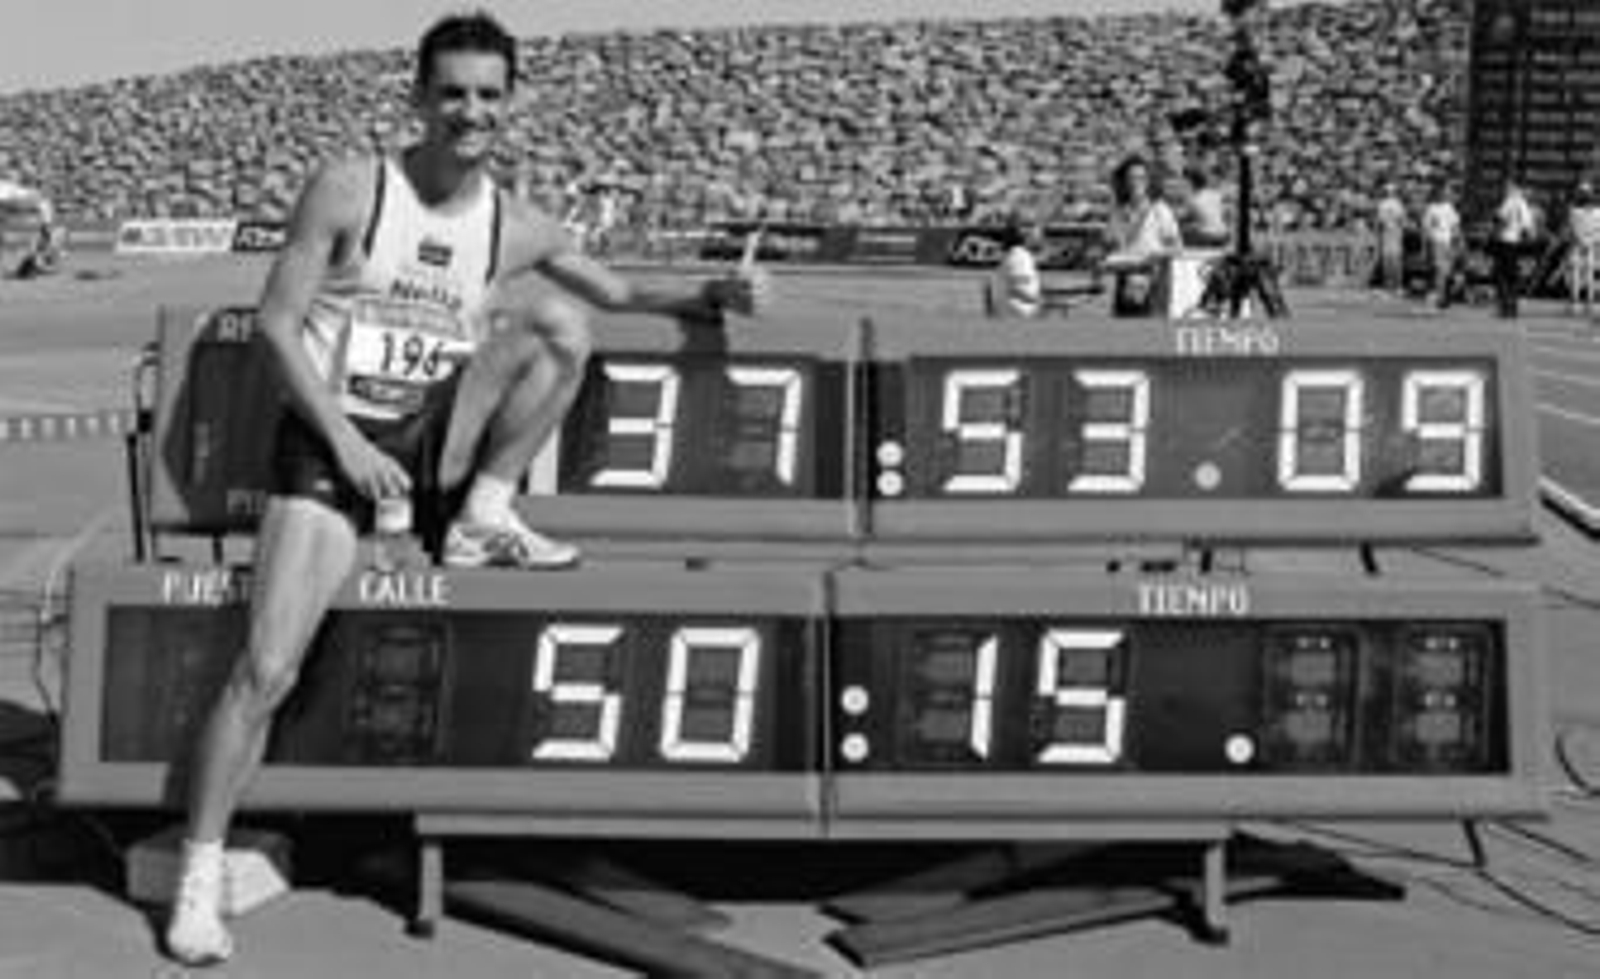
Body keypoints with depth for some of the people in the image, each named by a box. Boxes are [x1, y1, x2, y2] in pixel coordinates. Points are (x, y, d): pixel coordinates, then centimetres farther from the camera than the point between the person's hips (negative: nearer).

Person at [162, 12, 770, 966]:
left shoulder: (517, 227, 3)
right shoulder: (349, 190, -8)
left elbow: (624, 294, 13)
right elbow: (277, 322, -8)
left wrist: (714, 294, -5)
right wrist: (344, 437, -17)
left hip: (434, 440, 3)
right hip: (331, 441, -3)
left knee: (560, 323, -17)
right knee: (269, 667, -17)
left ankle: (482, 520, -8)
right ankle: (201, 872, -2)